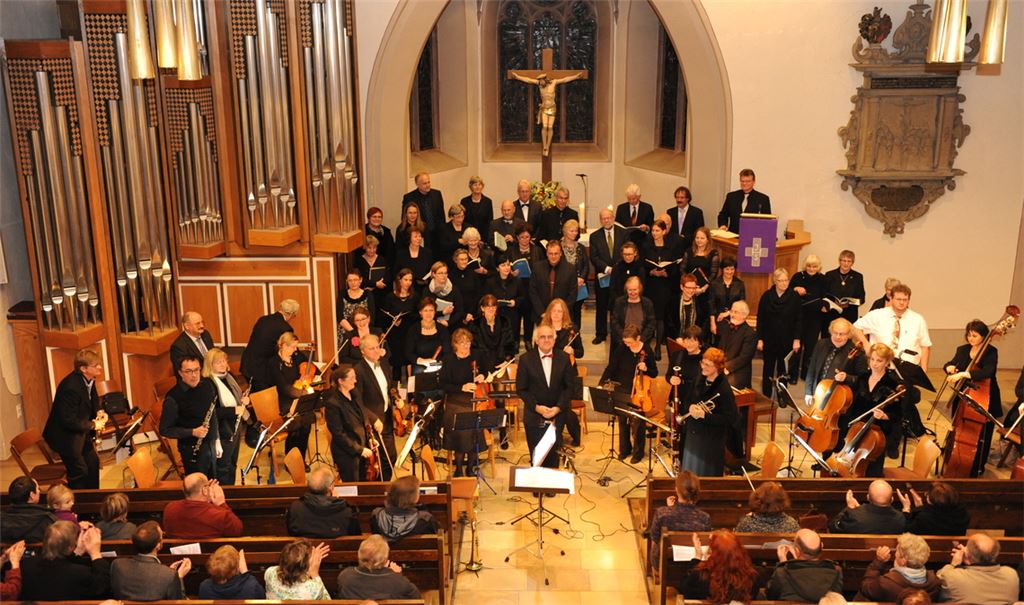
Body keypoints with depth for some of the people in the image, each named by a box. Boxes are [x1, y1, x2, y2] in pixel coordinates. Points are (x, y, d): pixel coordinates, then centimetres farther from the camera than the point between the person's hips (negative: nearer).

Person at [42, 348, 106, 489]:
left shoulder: (89, 379, -7)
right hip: (65, 435, -9)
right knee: (79, 471, 0)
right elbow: (68, 421, -29)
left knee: (93, 462, 16)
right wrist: (92, 424, -20)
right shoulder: (71, 387, -33)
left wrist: (99, 412, -6)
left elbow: (93, 401, 13)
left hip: (80, 431, 9)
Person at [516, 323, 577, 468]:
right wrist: (536, 407, -14)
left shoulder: (563, 358, 0)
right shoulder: (526, 359, -5)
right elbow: (521, 389, -4)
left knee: (553, 456, 7)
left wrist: (558, 407, -10)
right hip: (534, 416, -1)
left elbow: (570, 386, 1)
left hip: (557, 415, 1)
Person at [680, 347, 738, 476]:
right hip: (692, 434, 7)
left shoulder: (724, 389, -20)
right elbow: (687, 400, 14)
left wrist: (704, 415, -27)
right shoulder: (700, 381, 2)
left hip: (712, 440, -7)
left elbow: (730, 418, -21)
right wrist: (690, 407, -11)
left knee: (707, 475, 6)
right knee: (690, 473, 17)